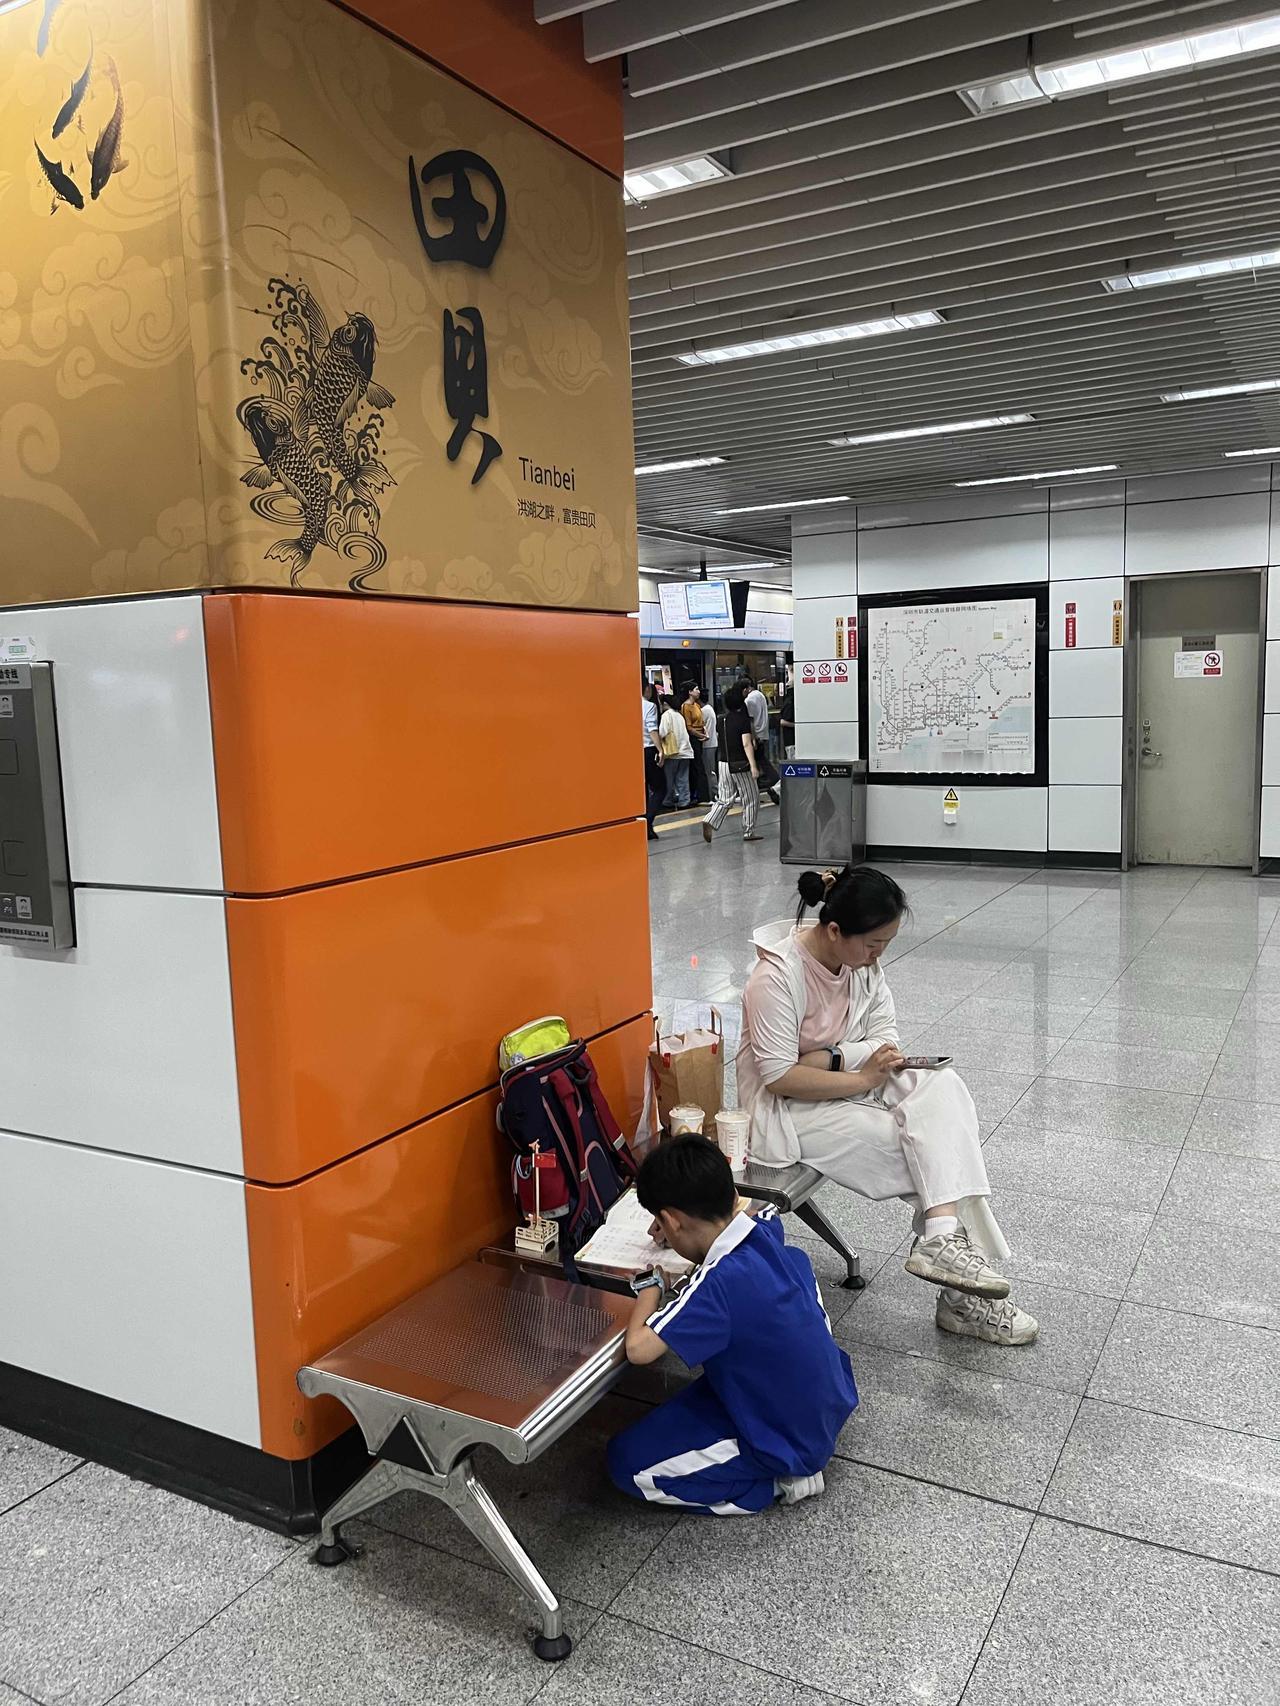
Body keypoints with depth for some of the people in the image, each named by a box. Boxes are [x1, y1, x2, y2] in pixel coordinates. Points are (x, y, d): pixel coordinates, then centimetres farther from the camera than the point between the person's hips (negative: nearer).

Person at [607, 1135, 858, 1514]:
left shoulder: (720, 1282, -32)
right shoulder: (767, 1232, -9)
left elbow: (638, 1347, -33)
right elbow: (753, 1208, 16)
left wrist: (650, 1285, -14)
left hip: (790, 1442, -8)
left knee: (627, 1462, -2)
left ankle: (778, 1481, 0)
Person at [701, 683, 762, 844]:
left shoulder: (723, 719, 8)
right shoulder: (743, 719, -12)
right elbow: (746, 744, -21)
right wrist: (753, 765, -25)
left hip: (724, 763, 6)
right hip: (740, 765, -6)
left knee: (725, 799, 11)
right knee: (751, 799, 8)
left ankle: (710, 822, -11)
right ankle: (749, 832, 10)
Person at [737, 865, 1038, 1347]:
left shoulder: (862, 960, -3)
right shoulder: (777, 976, -24)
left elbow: (884, 1036, -1)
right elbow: (780, 1077, -24)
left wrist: (825, 1059, -19)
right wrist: (861, 1077, -23)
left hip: (852, 1084, 7)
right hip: (787, 1109, -7)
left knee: (942, 1085, -20)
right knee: (920, 1142, -20)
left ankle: (946, 1242, -24)